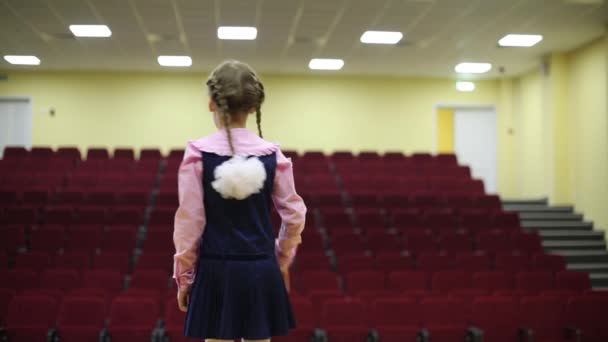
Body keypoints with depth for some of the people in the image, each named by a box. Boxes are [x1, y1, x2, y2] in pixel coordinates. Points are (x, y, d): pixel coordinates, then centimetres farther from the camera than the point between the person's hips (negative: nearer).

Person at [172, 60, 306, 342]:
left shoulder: (198, 153, -8)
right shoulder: (271, 155, -1)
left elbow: (189, 221, -7)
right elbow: (294, 216, 3)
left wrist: (183, 276, 3)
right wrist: (281, 261, 19)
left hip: (216, 271, -2)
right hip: (262, 272, 2)